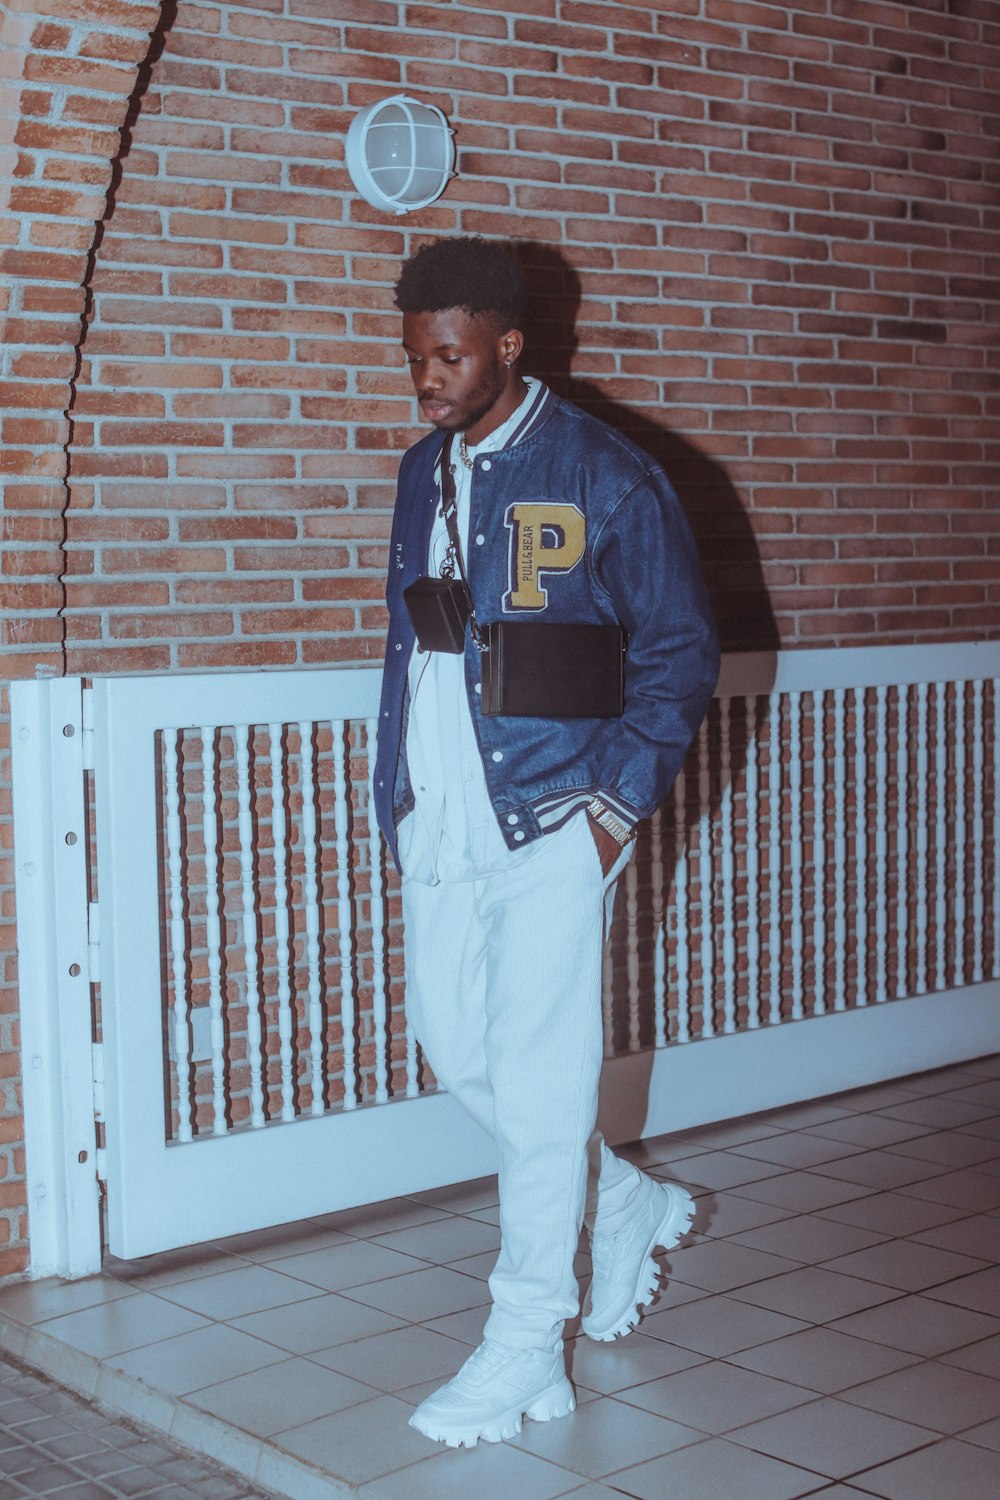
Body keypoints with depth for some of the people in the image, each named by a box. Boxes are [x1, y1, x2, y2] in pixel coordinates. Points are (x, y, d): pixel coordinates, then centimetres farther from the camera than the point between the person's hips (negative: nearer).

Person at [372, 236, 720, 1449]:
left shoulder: (606, 477, -7)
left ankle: (527, 1352, 9)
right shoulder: (423, 471, 12)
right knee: (454, 1050, 11)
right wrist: (395, 788, 13)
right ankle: (629, 1209, 34)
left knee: (538, 1083, -3)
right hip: (441, 828, 7)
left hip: (553, 825, -7)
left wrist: (620, 803, -11)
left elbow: (682, 650, -3)